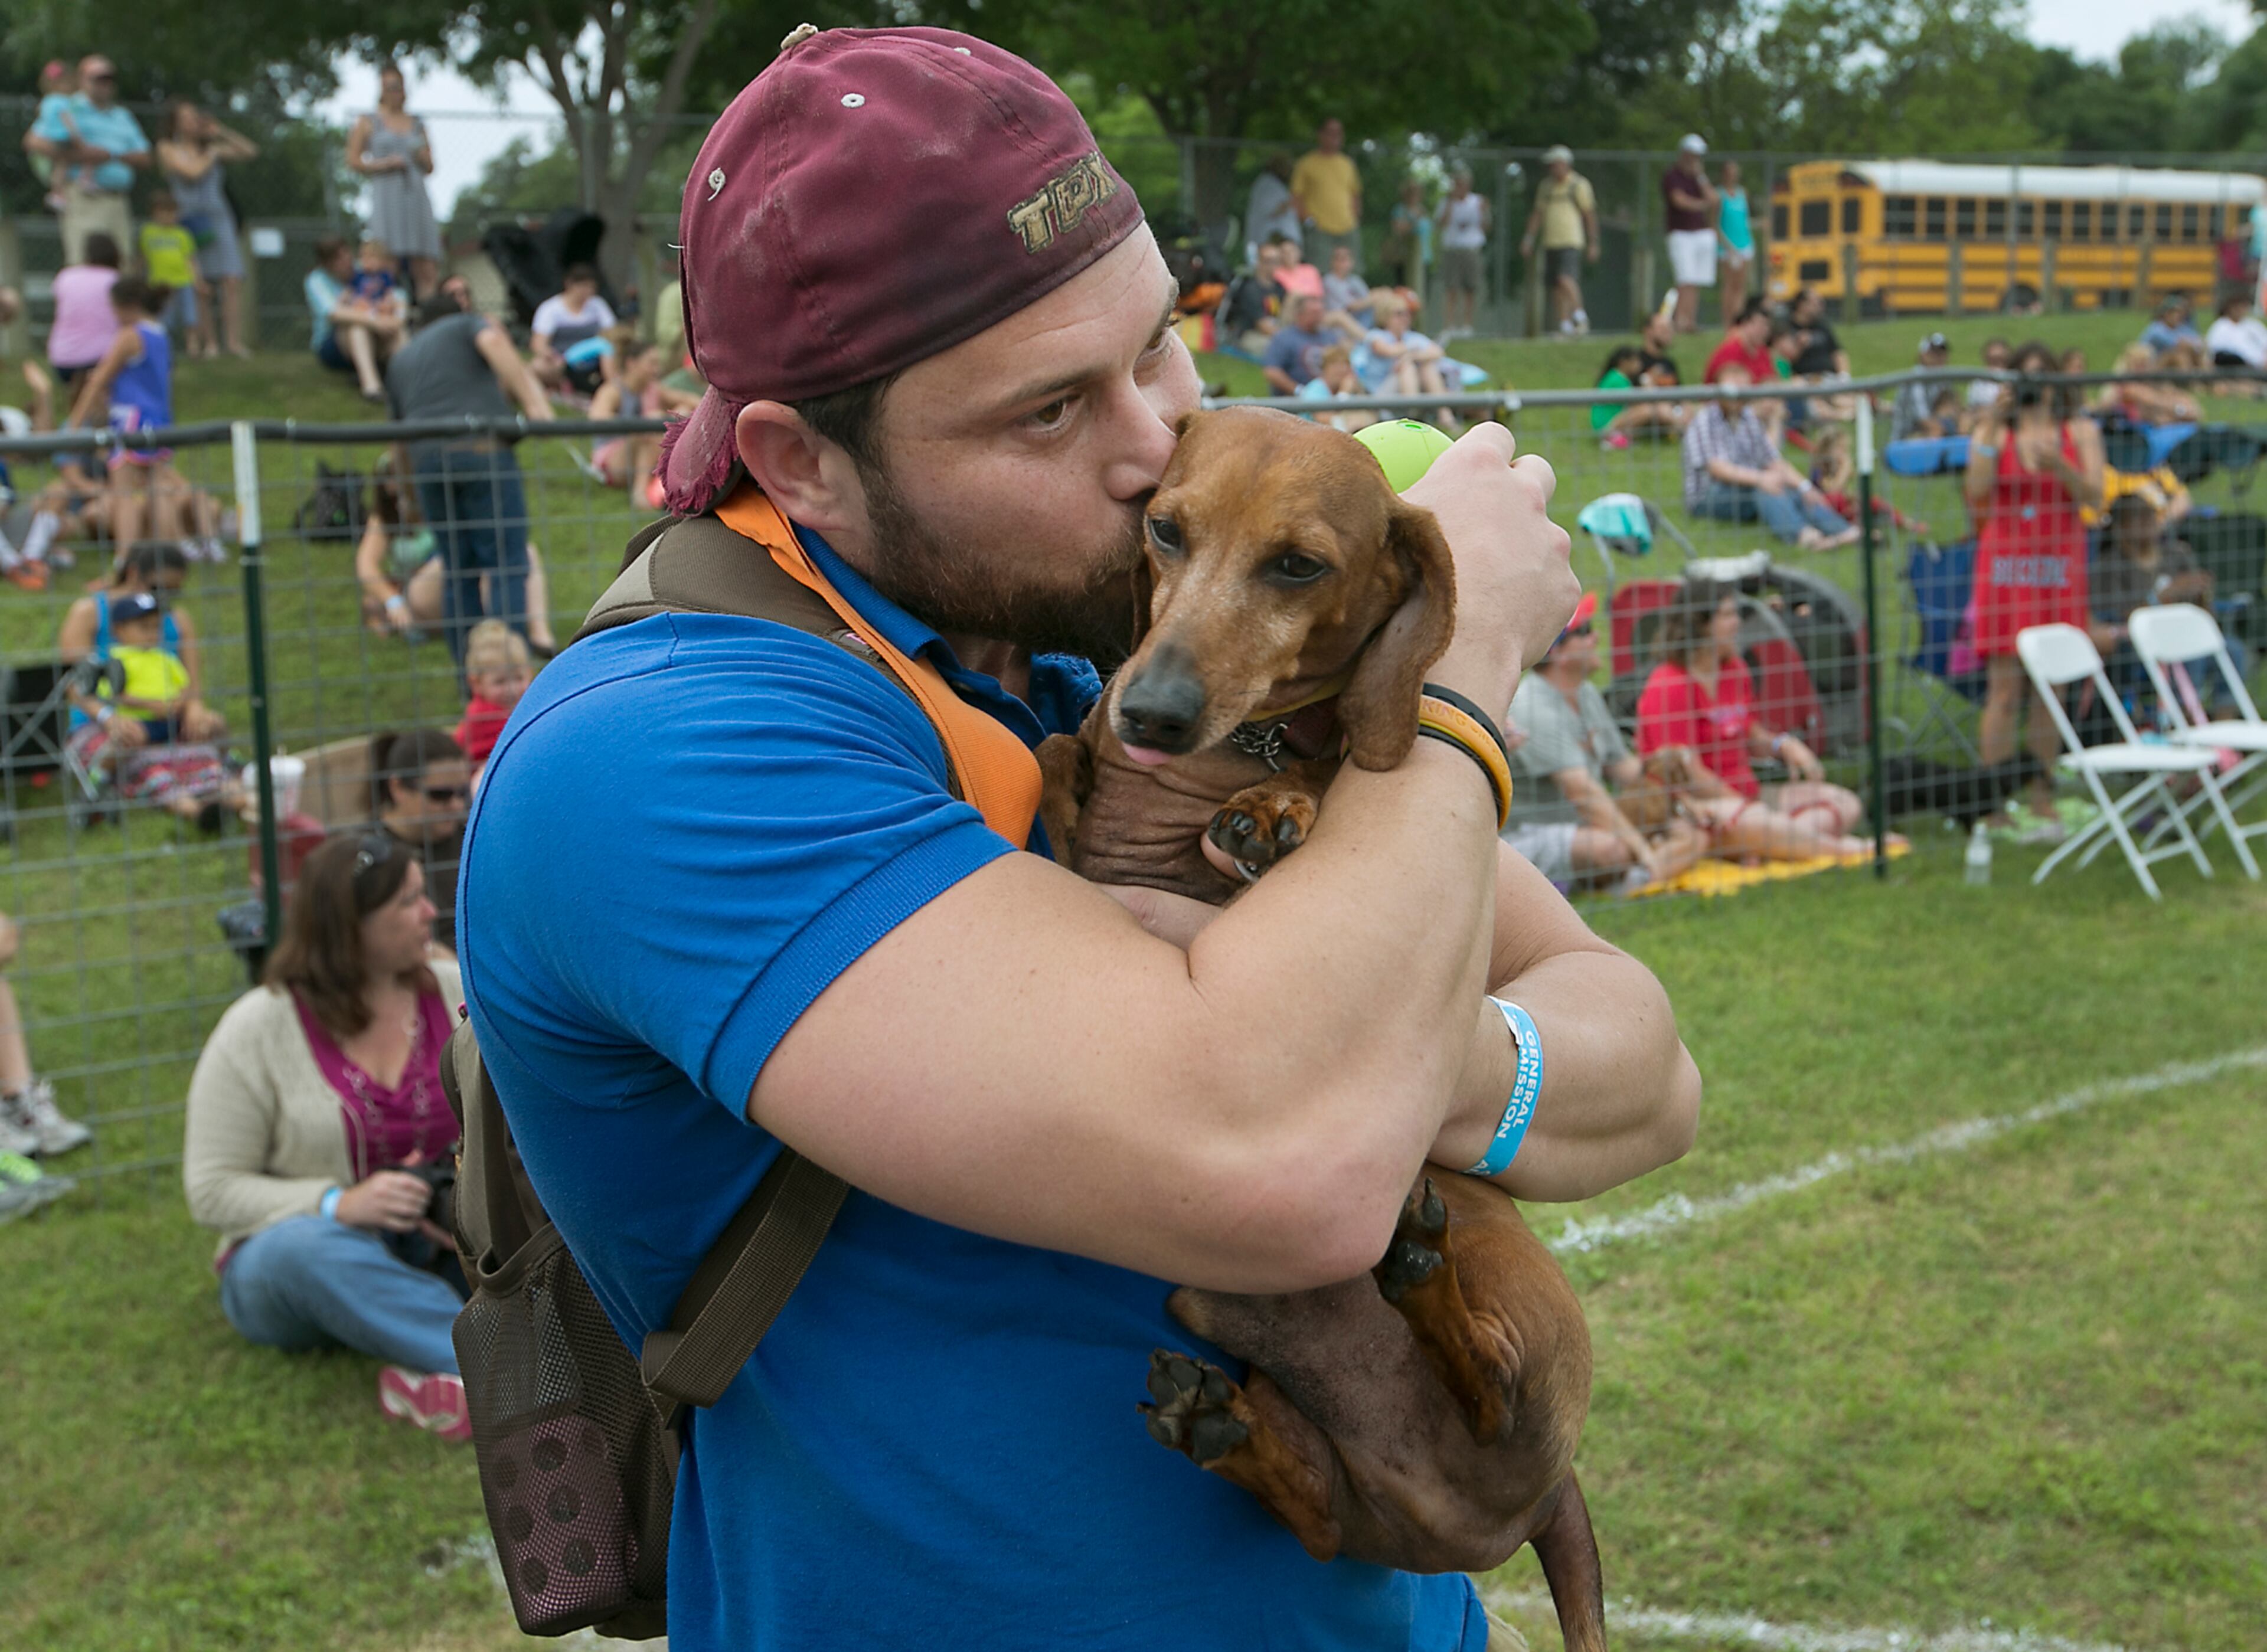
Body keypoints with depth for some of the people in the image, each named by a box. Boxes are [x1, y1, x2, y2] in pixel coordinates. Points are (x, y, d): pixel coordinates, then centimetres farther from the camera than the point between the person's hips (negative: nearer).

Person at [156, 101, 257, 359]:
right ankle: (209, 342, -3)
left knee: (233, 280, -11)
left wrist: (222, 133, 7)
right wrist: (212, 154, 5)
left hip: (220, 218, 3)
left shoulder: (211, 148, 15)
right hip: (191, 220, -3)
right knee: (201, 286, -7)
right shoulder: (168, 149, 4)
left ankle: (234, 340, -13)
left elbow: (251, 152, 12)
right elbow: (193, 172, -10)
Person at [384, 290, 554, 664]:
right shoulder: (467, 325, 18)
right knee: (508, 565, -5)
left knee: (458, 572, 11)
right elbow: (493, 342, -6)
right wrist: (533, 401, -14)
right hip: (482, 448, -4)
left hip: (425, 456, 5)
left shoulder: (399, 359, 31)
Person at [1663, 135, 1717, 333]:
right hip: (1681, 234, -6)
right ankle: (1680, 323, -21)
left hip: (1704, 233, 6)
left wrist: (1700, 176, -1)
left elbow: (1713, 199, 5)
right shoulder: (1671, 175, -1)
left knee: (1696, 284, 0)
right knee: (1687, 282, -17)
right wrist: (1701, 205, -1)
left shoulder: (1700, 176, 17)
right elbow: (1680, 200, -12)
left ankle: (1691, 322, 1)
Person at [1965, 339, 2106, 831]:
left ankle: (2042, 804, 7)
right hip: (2005, 564, -1)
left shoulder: (2081, 432, 8)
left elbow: (2094, 498, -3)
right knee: (2005, 688, -7)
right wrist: (1991, 434, -13)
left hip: (2058, 568, 1)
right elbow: (1977, 495, -8)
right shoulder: (1994, 432, 7)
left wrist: (2059, 466, -20)